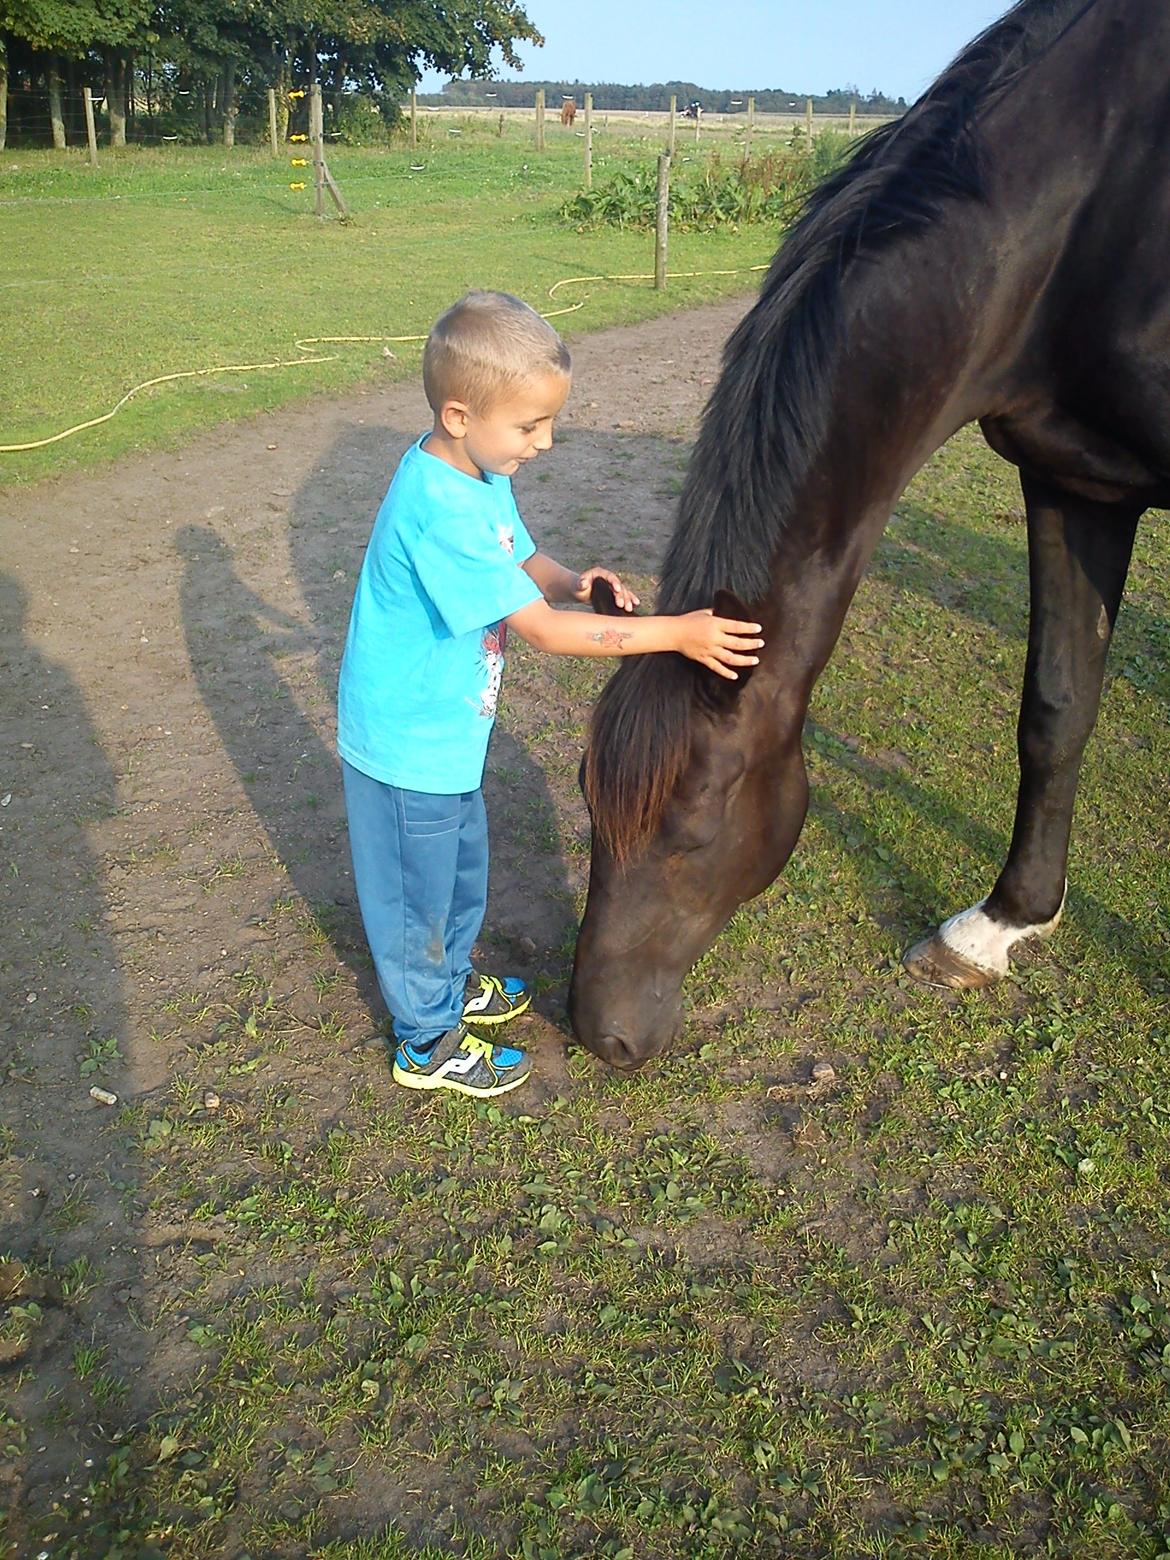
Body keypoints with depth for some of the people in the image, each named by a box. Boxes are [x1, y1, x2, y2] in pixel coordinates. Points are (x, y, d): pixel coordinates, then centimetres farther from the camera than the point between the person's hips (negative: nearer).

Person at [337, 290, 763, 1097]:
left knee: (463, 867, 27)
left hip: (448, 734, 9)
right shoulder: (438, 510, -33)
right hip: (407, 749, -9)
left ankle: (450, 979, 51)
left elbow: (523, 562, 12)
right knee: (417, 893, 11)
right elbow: (543, 631, -33)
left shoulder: (482, 471, -3)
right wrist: (675, 633, -30)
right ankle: (429, 1039, 32)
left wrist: (574, 581, -11)